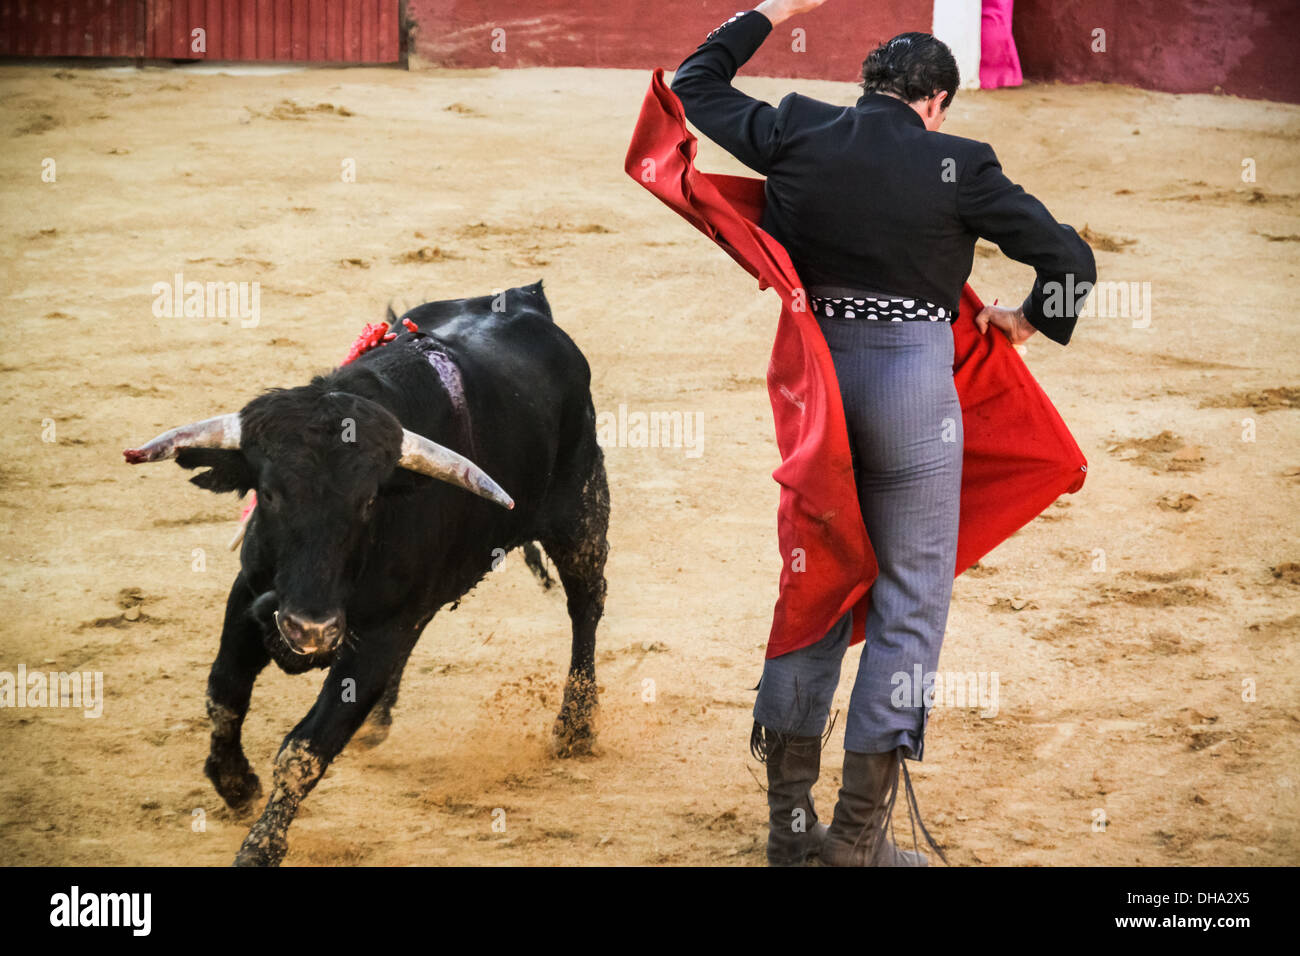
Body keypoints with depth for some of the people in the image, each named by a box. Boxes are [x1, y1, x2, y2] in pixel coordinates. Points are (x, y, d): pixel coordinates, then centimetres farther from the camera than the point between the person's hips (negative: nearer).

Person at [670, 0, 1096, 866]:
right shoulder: (958, 167, -7)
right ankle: (859, 836, 0)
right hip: (911, 376, -4)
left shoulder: (798, 134, 1)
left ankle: (789, 821, 18)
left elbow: (698, 83, 18)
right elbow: (1070, 258, -4)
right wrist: (1026, 322, 15)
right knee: (913, 595, 4)